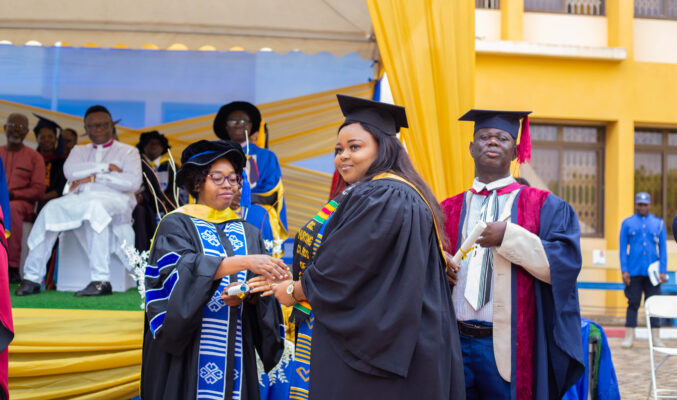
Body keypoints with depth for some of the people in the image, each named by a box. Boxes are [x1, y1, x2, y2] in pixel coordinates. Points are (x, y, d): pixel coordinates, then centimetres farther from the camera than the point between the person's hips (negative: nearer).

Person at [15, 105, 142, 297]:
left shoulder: (127, 151, 17)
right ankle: (32, 278, -26)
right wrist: (106, 167, -2)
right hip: (79, 199, 3)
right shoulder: (79, 151, 28)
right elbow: (70, 171, 4)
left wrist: (93, 177, -3)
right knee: (51, 209, -28)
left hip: (114, 200, -3)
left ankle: (101, 280, -43)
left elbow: (133, 182, -3)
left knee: (94, 207, -39)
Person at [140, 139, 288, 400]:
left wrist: (247, 293, -17)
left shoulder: (249, 234, 14)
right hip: (187, 353, -4)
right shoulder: (177, 225, 1)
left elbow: (263, 293, 7)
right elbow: (183, 269, -19)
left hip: (235, 355, 4)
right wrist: (244, 262, -30)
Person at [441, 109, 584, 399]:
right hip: (455, 344, 2)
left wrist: (509, 236, -17)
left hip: (510, 350, -2)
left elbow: (566, 263, -9)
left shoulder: (544, 207, 4)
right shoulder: (449, 210, 13)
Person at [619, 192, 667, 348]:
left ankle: (656, 337, 7)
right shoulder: (627, 223, 6)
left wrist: (663, 271, -1)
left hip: (652, 272, 1)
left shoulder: (658, 223, 9)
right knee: (633, 303, 2)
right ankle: (629, 337, 7)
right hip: (634, 272, -1)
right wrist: (624, 270, -5)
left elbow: (663, 248, 7)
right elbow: (622, 248, 3)